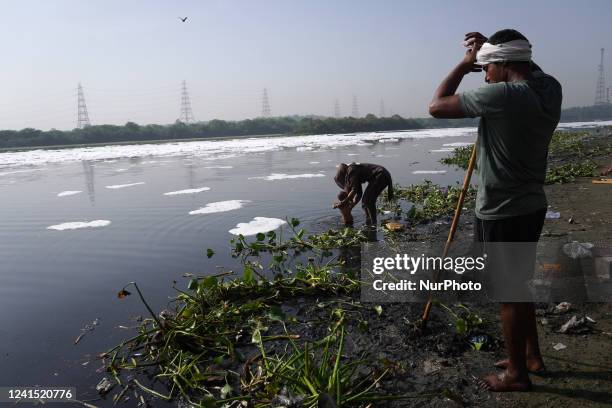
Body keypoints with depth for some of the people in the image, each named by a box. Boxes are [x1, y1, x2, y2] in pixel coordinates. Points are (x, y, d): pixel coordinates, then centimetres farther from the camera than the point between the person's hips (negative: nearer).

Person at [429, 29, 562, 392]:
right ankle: (532, 356, 38)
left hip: (502, 213, -8)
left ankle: (517, 374, 23)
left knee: (508, 294, 6)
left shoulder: (501, 95, -22)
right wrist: (490, 49, 18)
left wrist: (466, 63, -4)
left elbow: (437, 107, -14)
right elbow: (529, 70, 27)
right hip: (532, 206, 8)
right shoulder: (551, 89, 2)